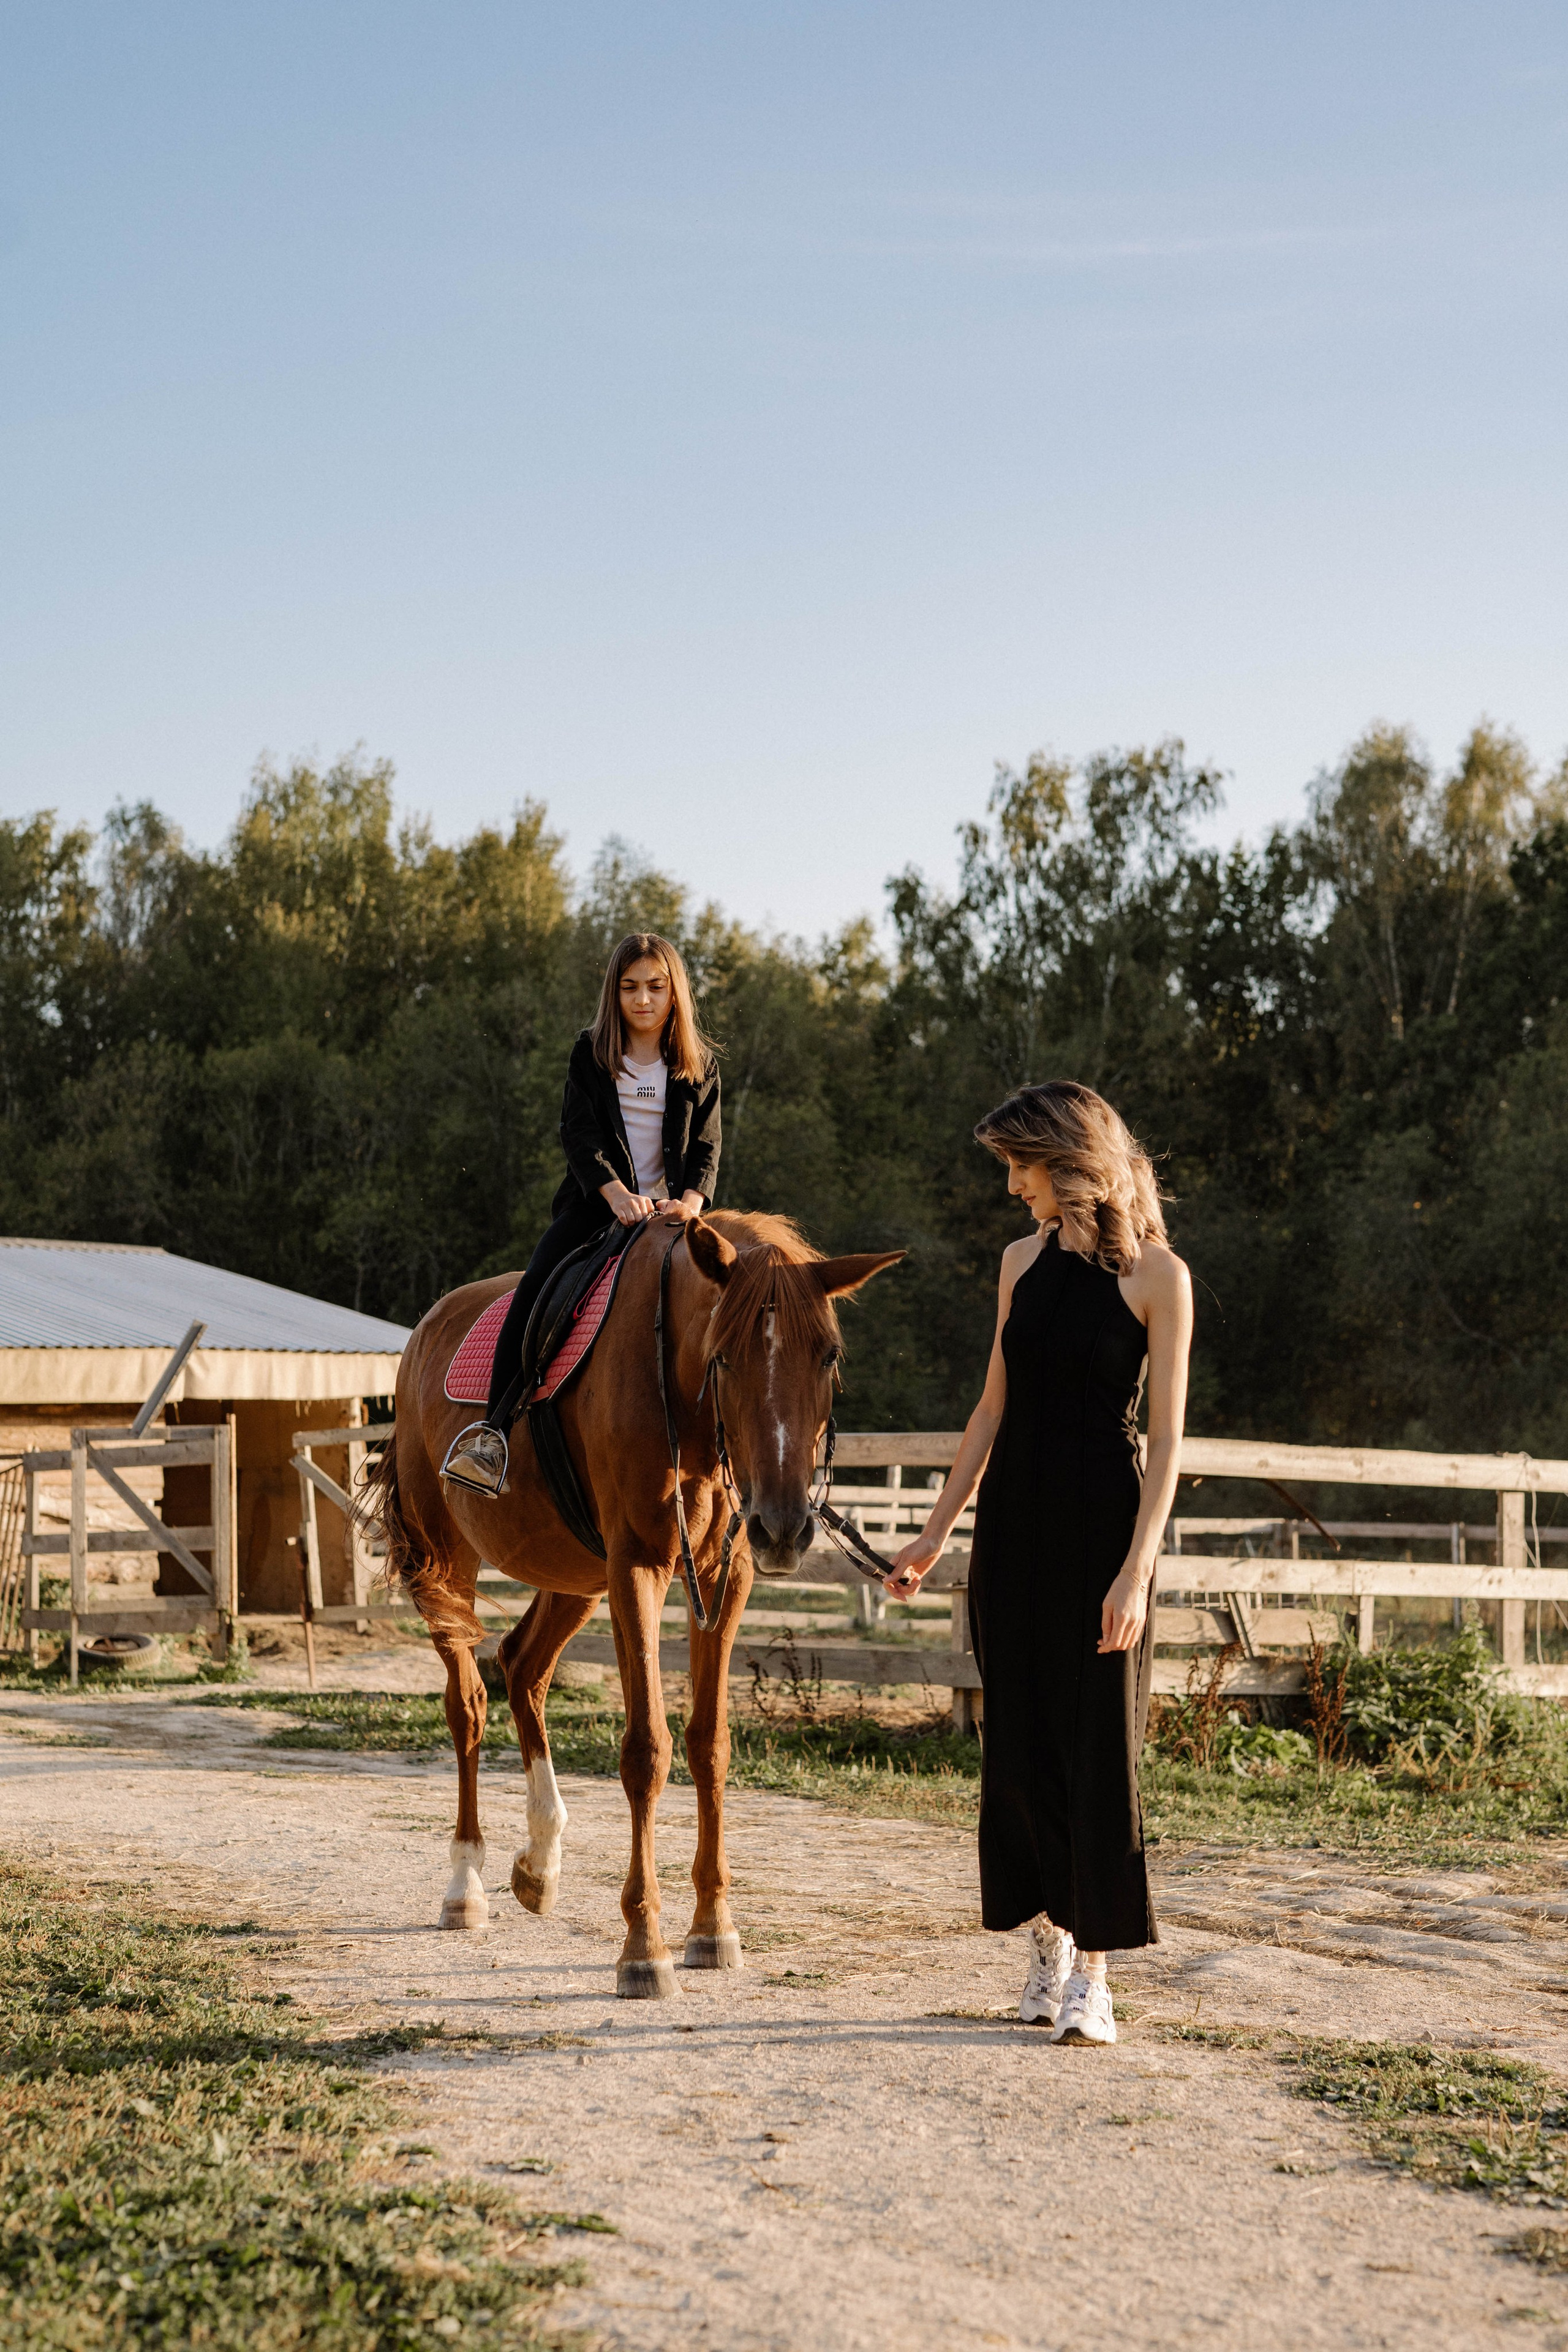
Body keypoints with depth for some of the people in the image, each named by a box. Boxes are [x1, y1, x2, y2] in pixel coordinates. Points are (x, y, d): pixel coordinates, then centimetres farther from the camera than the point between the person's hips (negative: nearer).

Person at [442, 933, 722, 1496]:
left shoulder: (699, 1067, 10)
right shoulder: (590, 1055, 8)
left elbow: (706, 1150, 3)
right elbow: (579, 1131, -4)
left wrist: (691, 1200, -20)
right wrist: (616, 1192, -22)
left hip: (668, 1211, 1)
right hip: (596, 1203, 0)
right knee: (536, 1291, -24)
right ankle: (493, 1435, -26)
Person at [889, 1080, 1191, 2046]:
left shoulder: (1157, 1276, -8)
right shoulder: (1025, 1261, 8)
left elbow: (1167, 1438, -11)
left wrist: (1136, 1571, -18)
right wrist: (939, 1529, 15)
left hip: (1102, 1521, -5)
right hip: (1013, 1520, 5)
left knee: (1097, 1740, -3)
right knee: (1020, 1739, 8)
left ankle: (1092, 1973, 5)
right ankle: (1049, 1941, 23)